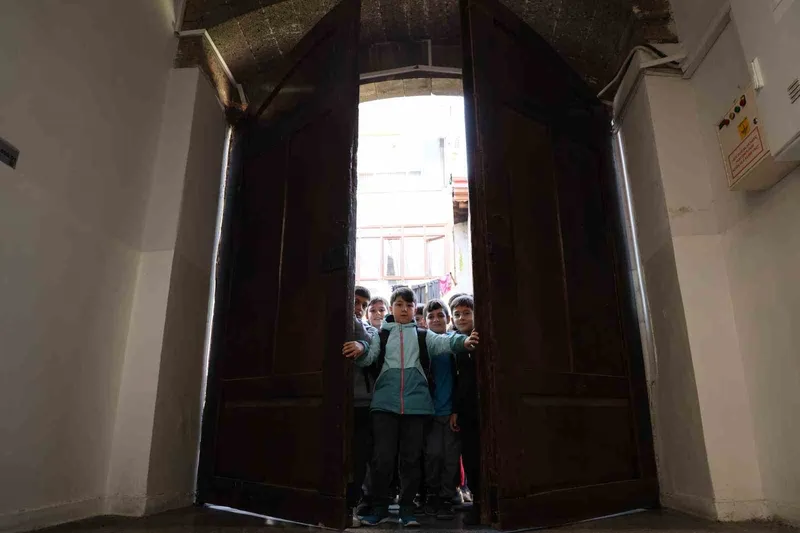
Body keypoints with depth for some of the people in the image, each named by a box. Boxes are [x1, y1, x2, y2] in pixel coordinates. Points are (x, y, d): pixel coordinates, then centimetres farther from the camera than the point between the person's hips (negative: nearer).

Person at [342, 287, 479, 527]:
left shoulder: (422, 335, 10)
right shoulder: (381, 334, 11)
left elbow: (442, 342, -8)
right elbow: (369, 357, -1)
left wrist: (463, 341, -29)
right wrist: (360, 349, -26)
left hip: (415, 403, 1)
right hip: (385, 402, 0)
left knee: (411, 458, 7)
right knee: (382, 457, 1)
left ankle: (407, 508, 21)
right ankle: (379, 507, 17)